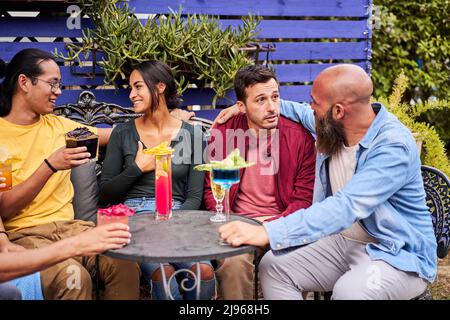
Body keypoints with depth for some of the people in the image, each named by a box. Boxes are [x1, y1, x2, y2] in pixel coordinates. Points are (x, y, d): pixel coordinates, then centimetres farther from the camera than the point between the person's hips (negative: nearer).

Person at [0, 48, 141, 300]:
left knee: (125, 263, -23)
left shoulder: (59, 125, 12)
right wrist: (50, 166, -20)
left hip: (68, 226, 4)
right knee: (73, 277, -33)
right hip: (23, 234, -4)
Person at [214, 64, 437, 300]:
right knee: (273, 266, -10)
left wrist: (268, 233, -45)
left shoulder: (394, 147, -26)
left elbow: (346, 207, -38)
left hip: (397, 254, -7)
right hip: (342, 241, 7)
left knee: (350, 290, -36)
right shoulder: (333, 126, -3)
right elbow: (303, 113, 22)